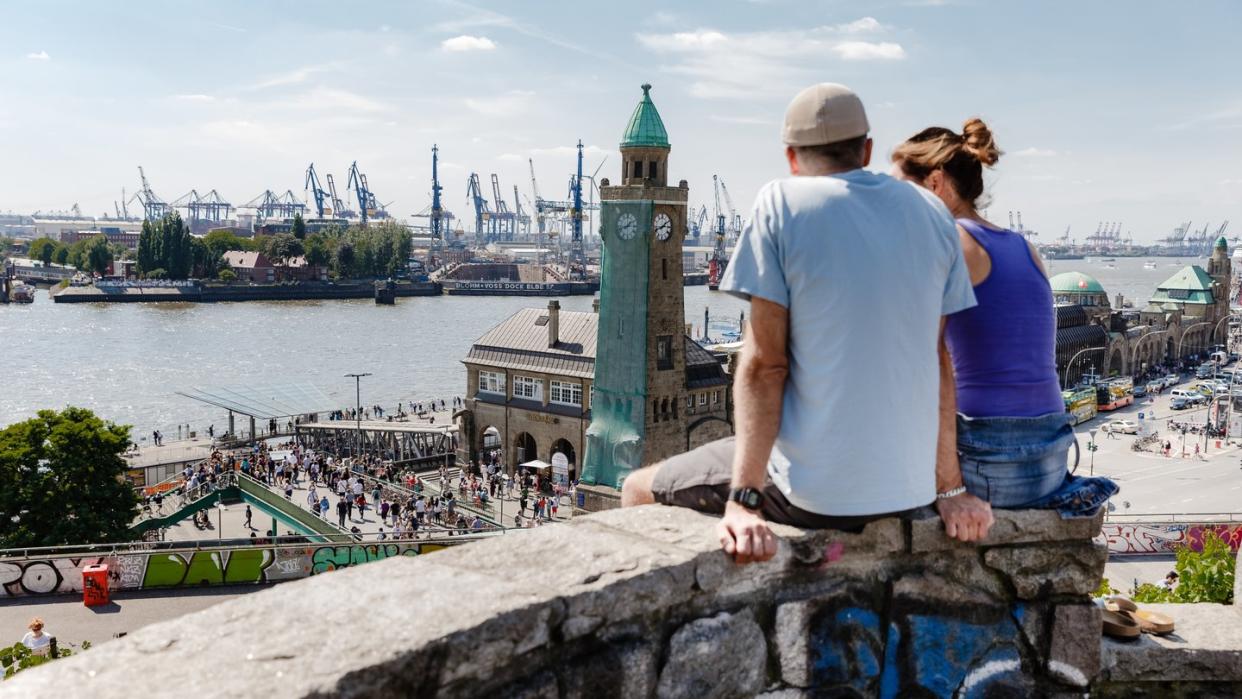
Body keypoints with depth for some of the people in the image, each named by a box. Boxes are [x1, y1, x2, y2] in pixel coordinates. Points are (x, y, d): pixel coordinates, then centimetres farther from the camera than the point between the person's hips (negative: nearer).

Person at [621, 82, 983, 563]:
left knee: (637, 491, 15)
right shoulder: (932, 213, 7)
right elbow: (936, 363, 8)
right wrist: (949, 489, 11)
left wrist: (742, 500, -17)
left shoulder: (781, 203, -7)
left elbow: (763, 364, -15)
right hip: (909, 494, 7)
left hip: (813, 494, -6)